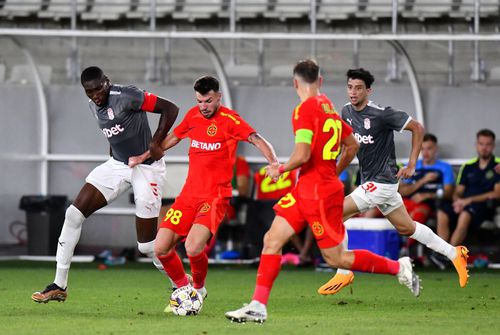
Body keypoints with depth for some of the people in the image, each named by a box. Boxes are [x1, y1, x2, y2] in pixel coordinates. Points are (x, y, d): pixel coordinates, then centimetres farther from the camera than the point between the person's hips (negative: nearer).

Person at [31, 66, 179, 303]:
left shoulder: (125, 97, -22)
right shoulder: (94, 106, 4)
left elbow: (170, 109, -21)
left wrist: (156, 143, -22)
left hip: (146, 168, -8)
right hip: (117, 165, 8)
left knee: (147, 245, -7)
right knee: (74, 214, -3)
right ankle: (59, 286, 3)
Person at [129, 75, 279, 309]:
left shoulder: (229, 119, -9)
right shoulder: (193, 115, 10)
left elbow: (258, 140, -19)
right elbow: (172, 138, 28)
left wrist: (274, 163, -37)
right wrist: (144, 156, 31)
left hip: (215, 196, -6)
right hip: (189, 193, 6)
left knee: (193, 248, -25)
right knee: (161, 248, -5)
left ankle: (198, 289, 5)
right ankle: (183, 287, 20)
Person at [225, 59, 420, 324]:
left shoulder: (305, 109, -16)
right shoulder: (329, 108, 10)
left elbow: (302, 155, -23)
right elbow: (352, 146, 19)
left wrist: (280, 170, -4)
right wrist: (334, 173, 29)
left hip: (318, 193, -9)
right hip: (304, 190, 9)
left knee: (335, 258, -1)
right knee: (272, 240, 3)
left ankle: (398, 267, 8)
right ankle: (258, 306, 1)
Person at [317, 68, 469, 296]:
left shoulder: (380, 114, -19)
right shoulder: (347, 112, 3)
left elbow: (417, 128, -11)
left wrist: (411, 165, -10)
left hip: (382, 181, -8)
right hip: (370, 180, 8)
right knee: (407, 228, 16)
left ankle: (343, 273, -3)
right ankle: (454, 254, 29)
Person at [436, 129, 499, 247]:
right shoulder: (468, 167, 19)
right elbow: (457, 192, 19)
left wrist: (470, 200, -12)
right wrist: (458, 201, -7)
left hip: (486, 206, -4)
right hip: (464, 205, 5)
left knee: (465, 214, -38)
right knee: (442, 214, -27)